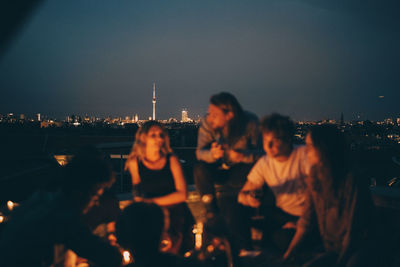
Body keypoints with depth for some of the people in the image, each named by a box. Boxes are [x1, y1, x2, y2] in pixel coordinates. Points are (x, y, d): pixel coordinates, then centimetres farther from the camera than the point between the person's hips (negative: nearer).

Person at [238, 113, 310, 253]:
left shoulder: (303, 154, -14)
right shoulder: (264, 163, -2)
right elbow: (242, 194, -1)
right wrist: (247, 197, -27)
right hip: (280, 214, 5)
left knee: (282, 238, -32)